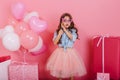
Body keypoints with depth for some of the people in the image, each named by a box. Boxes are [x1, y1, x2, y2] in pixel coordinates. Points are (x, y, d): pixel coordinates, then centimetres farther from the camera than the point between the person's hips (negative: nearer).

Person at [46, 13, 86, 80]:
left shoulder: (73, 31, -3)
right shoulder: (57, 31, 0)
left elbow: (73, 38, -23)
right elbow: (55, 42, -7)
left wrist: (65, 29, -19)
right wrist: (60, 33, -16)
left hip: (70, 52, -1)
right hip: (60, 52, 1)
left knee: (71, 68, 7)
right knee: (60, 69, 7)